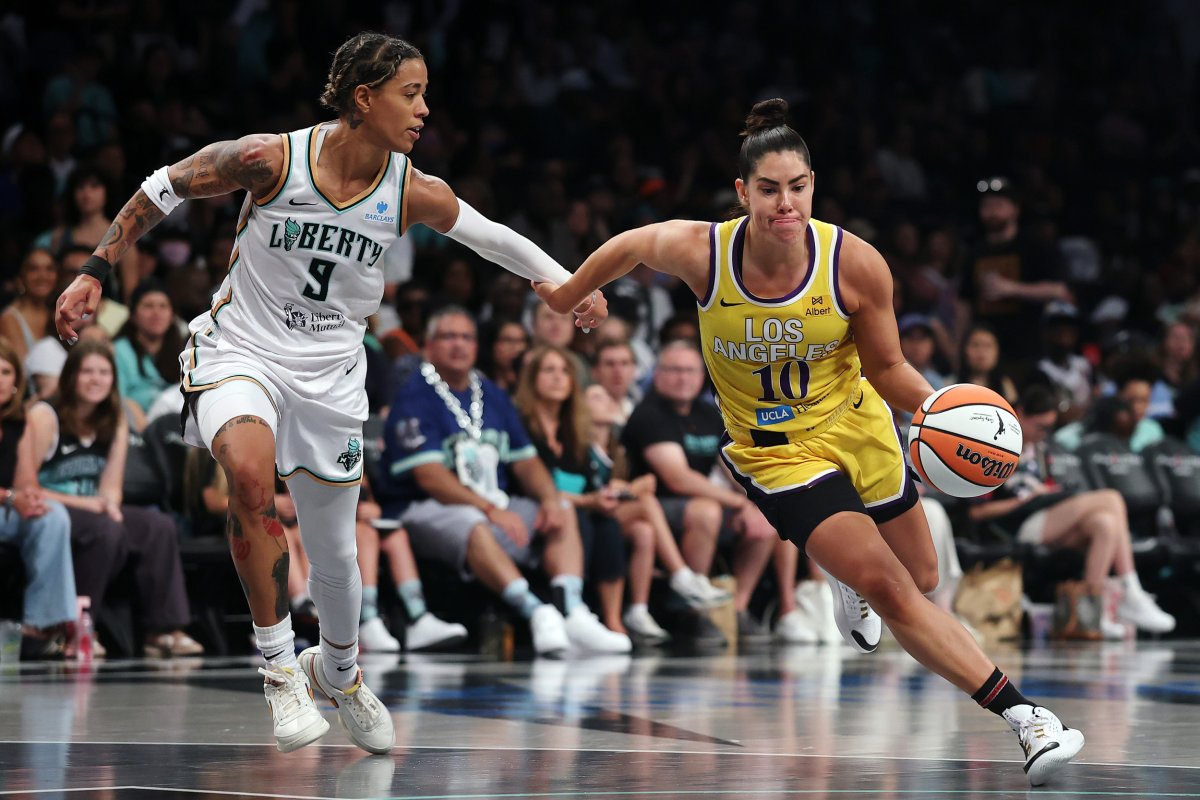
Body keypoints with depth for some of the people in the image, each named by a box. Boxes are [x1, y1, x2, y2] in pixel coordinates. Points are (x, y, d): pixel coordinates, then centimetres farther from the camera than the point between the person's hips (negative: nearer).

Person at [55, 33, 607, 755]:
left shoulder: (415, 194, -10)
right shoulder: (272, 159, -18)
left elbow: (495, 238, 8)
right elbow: (164, 188, -6)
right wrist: (96, 272, -6)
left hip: (329, 373, 3)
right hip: (240, 351, -3)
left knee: (336, 556, 12)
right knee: (250, 470, -35)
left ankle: (339, 671, 45)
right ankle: (280, 666, -22)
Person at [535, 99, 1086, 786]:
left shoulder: (857, 264, -22)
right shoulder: (701, 253, -23)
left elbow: (885, 368, -9)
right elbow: (632, 245, -1)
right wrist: (566, 297, 15)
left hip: (857, 426, 2)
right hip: (774, 450, -2)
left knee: (921, 578, 19)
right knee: (889, 590, -17)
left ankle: (847, 579, 57)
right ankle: (1022, 715, -13)